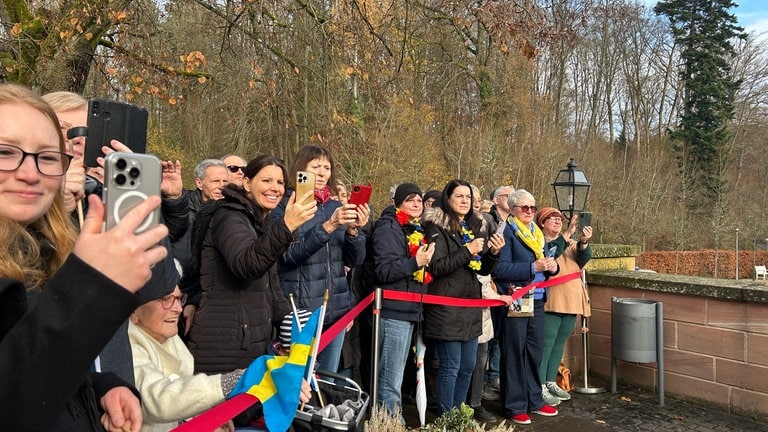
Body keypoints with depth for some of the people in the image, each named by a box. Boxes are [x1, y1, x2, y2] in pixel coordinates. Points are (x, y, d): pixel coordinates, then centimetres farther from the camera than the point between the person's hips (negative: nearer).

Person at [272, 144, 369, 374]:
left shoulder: (337, 208, 10)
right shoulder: (285, 207, -3)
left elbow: (354, 260, 5)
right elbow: (289, 254, -16)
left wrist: (353, 230, -14)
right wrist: (328, 226, -24)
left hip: (336, 309, 5)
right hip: (300, 309, -4)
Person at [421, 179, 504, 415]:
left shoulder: (477, 227, 13)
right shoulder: (437, 227, -7)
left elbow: (484, 269, 15)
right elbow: (436, 267, -17)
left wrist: (493, 252, -4)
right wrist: (468, 251, -20)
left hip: (471, 305, 7)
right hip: (447, 306, -7)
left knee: (467, 367, 13)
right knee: (450, 367, -2)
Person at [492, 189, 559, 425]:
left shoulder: (537, 233, 15)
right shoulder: (506, 232, -9)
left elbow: (543, 265, 19)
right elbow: (500, 268, -19)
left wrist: (551, 266, -3)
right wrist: (533, 267, -23)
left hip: (536, 299, 7)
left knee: (535, 351, 13)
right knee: (514, 353, -1)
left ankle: (534, 399, 26)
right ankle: (514, 405, 8)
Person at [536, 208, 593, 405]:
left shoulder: (571, 243, 17)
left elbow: (583, 259, 1)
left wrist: (583, 242, -18)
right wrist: (567, 235, -26)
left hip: (571, 301, 7)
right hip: (550, 302, -7)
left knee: (559, 343, 13)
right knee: (546, 344, -6)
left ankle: (551, 382, 22)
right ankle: (541, 387, 0)